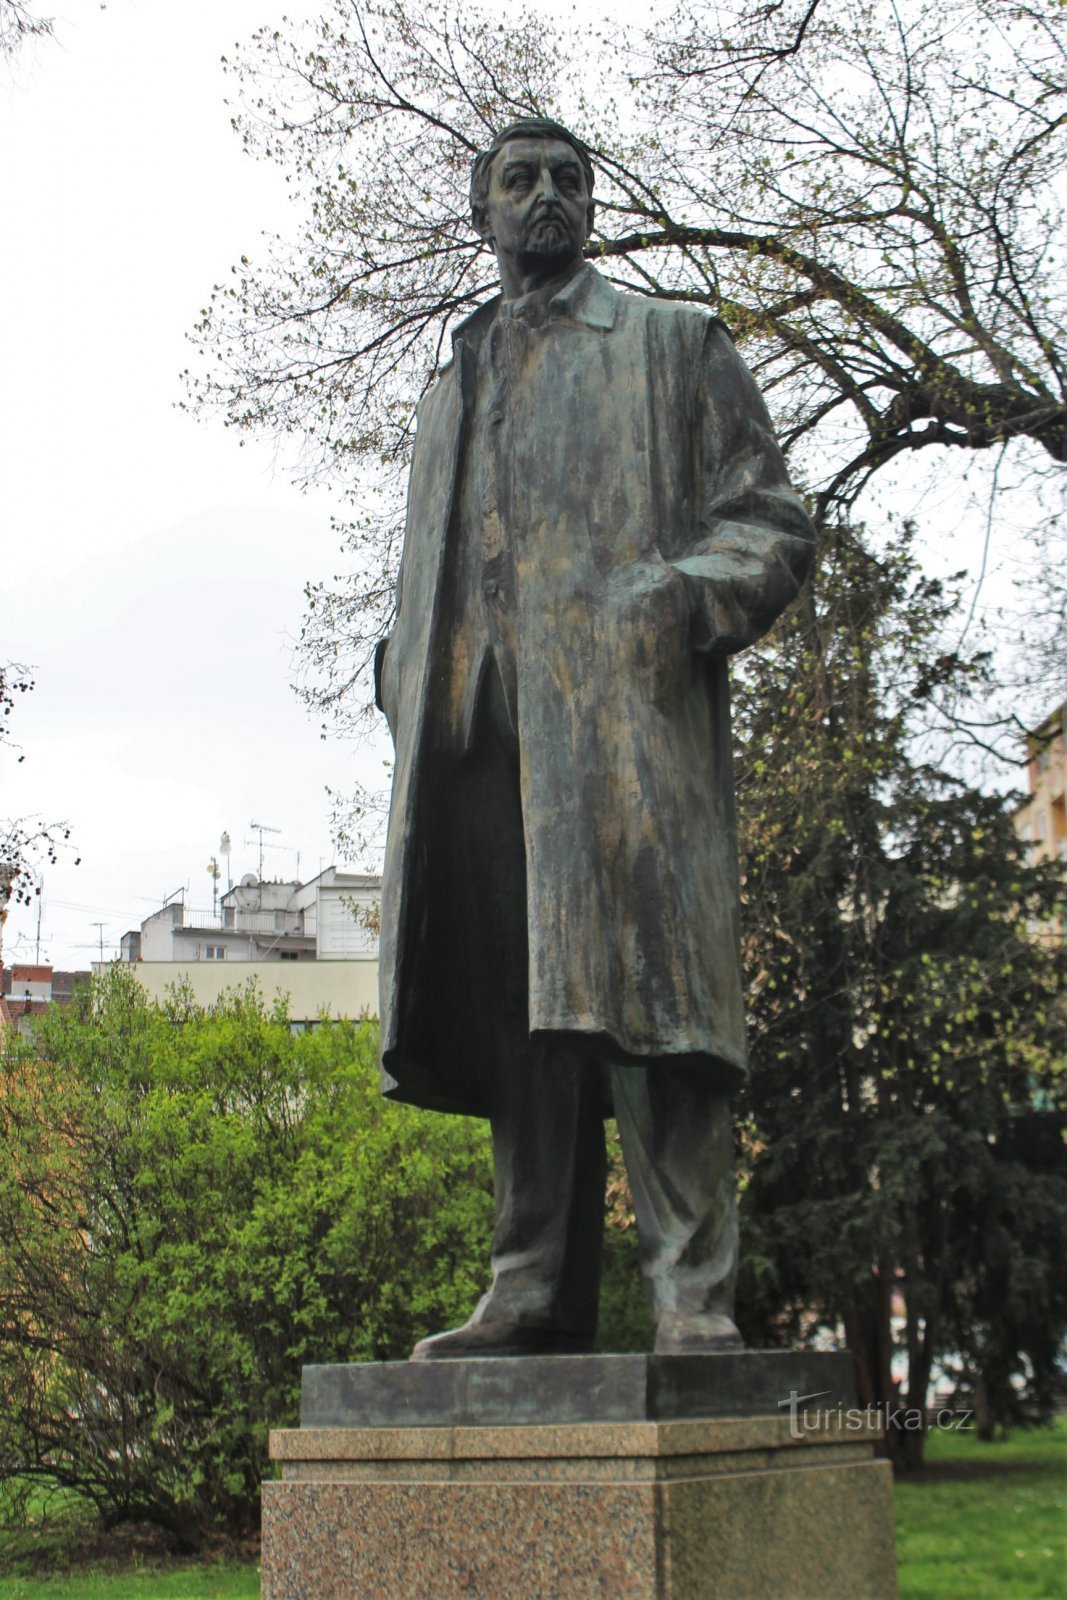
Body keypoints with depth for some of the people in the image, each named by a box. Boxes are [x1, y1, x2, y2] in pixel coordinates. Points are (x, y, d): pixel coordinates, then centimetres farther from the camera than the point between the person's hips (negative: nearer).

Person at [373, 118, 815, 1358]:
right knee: (512, 1011, -2)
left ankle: (693, 1300, -12)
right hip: (479, 723, 5)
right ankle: (538, 1294, 1)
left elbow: (769, 521, 8)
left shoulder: (672, 344, 17)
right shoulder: (452, 383, 31)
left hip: (626, 709, -4)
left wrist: (681, 604, -12)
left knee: (639, 992, -14)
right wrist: (408, 685, 10)